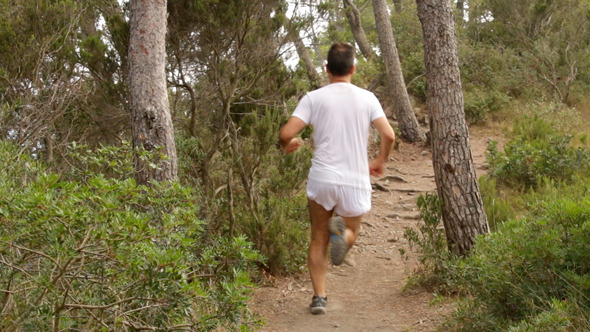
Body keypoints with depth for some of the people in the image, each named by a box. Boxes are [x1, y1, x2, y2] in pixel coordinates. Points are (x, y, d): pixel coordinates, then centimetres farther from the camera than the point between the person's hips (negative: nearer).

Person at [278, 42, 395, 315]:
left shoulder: (314, 98, -1)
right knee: (351, 233, 20)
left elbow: (286, 134, -9)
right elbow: (388, 135, -4)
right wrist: (380, 161, 14)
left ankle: (319, 297, 9)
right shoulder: (367, 98, 3)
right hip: (356, 182, 0)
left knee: (319, 240, 16)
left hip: (322, 178, 0)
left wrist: (287, 145, 15)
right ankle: (342, 231, -17)